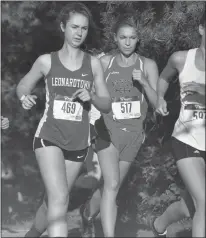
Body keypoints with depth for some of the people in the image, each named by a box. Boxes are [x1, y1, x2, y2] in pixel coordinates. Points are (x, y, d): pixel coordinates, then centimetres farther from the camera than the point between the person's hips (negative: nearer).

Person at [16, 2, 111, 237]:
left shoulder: (93, 63, 3)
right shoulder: (46, 61, -2)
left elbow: (107, 105, 6)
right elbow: (22, 87, 11)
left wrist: (91, 97, -15)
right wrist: (25, 97, -12)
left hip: (78, 142, 3)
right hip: (49, 137, -3)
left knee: (57, 199, 14)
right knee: (59, 198, -20)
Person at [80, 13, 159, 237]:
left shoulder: (148, 65, 1)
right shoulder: (104, 62, -1)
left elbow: (156, 102, -3)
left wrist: (143, 82, -17)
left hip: (133, 133, 2)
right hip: (108, 128, -2)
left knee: (111, 185, 13)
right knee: (111, 184, -18)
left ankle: (88, 212, 41)